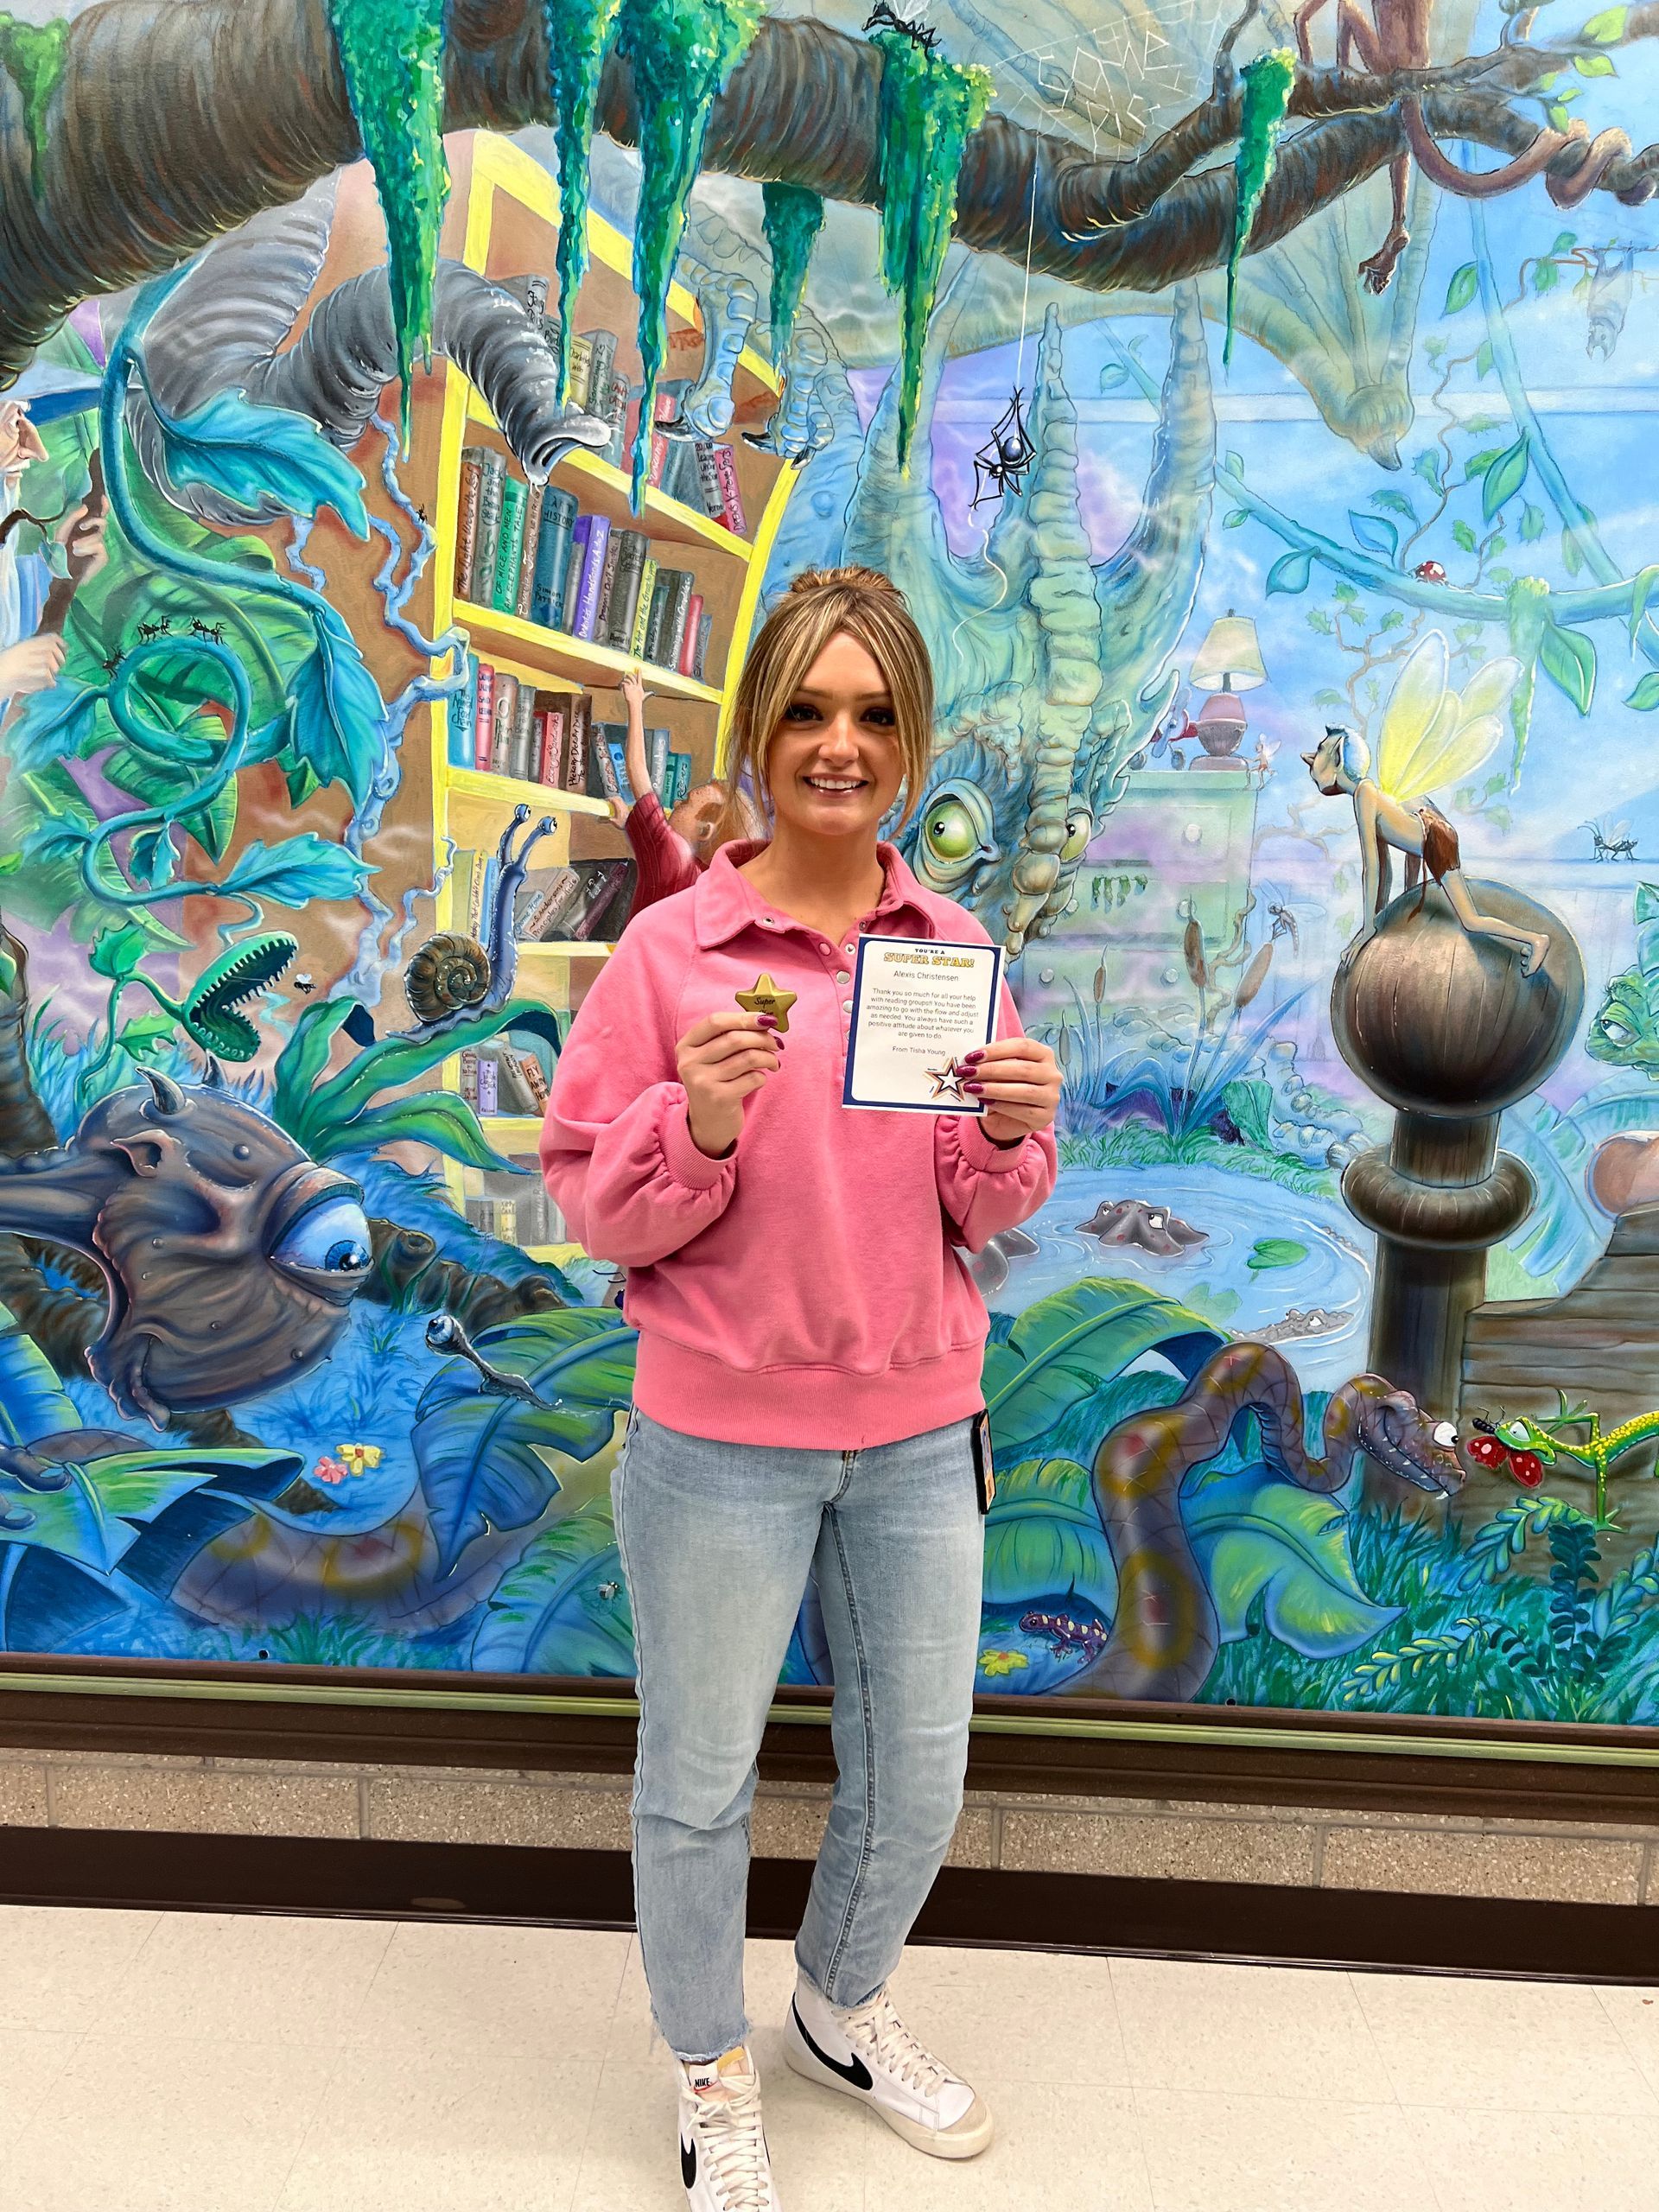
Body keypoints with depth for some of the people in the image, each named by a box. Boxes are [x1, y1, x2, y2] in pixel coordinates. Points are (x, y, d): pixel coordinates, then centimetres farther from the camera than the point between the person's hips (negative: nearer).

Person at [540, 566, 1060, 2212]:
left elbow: (980, 1217, 6)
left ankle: (844, 2006, 50)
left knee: (918, 1777, 19)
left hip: (918, 1429, 4)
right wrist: (698, 1126, -26)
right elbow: (594, 1211, -7)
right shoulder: (669, 948, -10)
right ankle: (713, 2076, 44)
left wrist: (1012, 1137, -15)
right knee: (699, 1781, 15)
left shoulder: (954, 950, 0)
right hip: (719, 1438, -3)